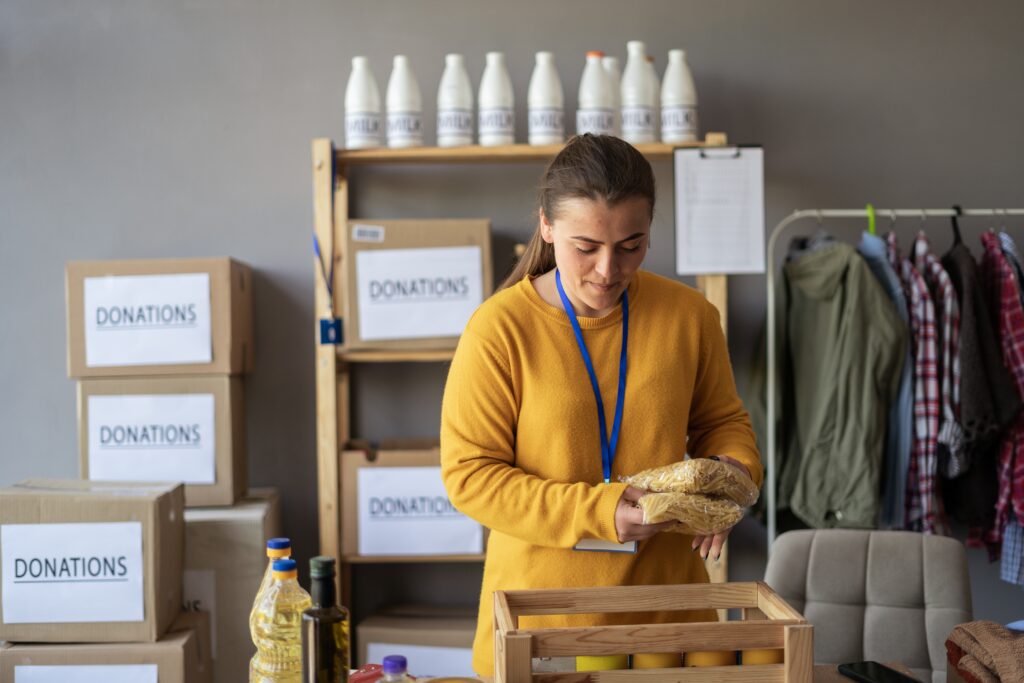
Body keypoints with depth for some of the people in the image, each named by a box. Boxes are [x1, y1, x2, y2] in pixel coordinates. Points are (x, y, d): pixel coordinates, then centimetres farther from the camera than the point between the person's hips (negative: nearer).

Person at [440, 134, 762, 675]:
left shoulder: (689, 315, -2)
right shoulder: (498, 329, -13)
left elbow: (722, 421, 13)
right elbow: (468, 474, -12)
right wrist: (595, 513, -21)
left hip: (665, 595, 3)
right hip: (541, 602, -2)